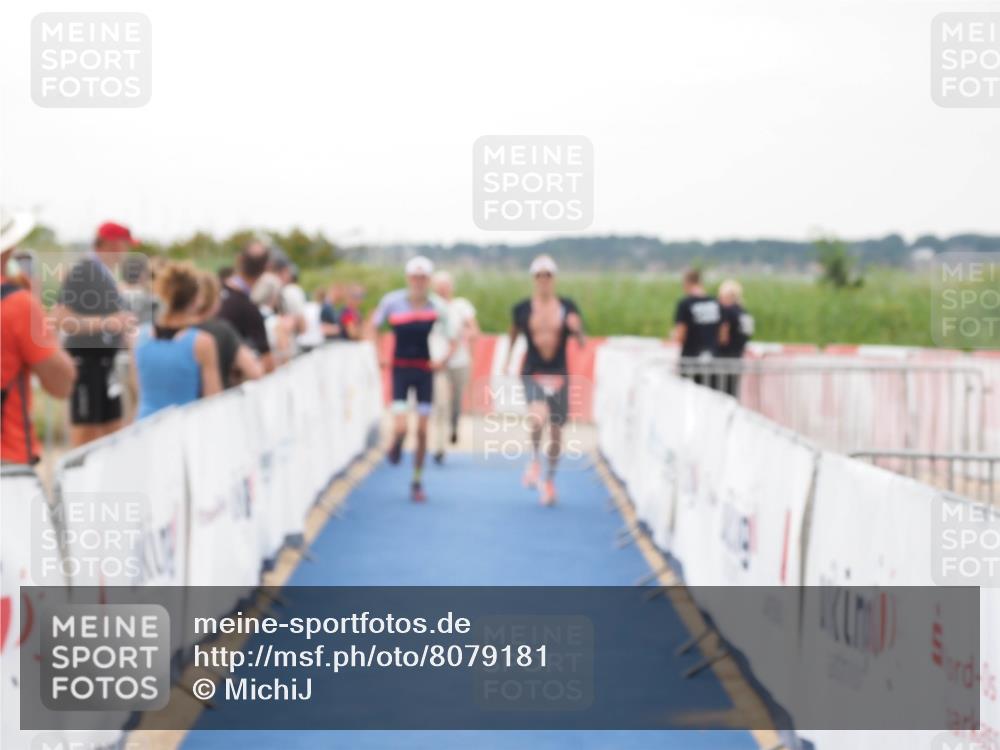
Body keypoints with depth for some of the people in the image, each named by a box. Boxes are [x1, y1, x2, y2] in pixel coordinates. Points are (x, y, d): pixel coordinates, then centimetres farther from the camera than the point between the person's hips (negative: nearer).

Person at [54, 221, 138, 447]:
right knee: (85, 431, -7)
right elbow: (62, 319, -18)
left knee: (112, 428, 11)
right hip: (86, 358, -9)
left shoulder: (106, 273, 15)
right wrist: (106, 322, -22)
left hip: (106, 359, 9)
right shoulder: (83, 271, -12)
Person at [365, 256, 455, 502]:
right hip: (401, 368, -1)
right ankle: (395, 447, 24)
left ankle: (417, 482, 17)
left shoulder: (437, 306, -4)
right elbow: (371, 327, 6)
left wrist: (445, 358, -15)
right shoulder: (392, 301, -7)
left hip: (425, 370, 2)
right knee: (400, 428, -14)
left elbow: (452, 340, 3)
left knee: (422, 430, 4)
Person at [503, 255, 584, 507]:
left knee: (556, 429, 9)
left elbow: (581, 343, 3)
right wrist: (507, 360, 7)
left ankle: (549, 481, 28)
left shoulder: (568, 307, 1)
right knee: (538, 417, -30)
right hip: (532, 373, -2)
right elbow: (513, 334, 16)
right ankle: (534, 460, -2)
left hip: (559, 374, 2)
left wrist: (576, 329, -17)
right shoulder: (522, 308, -1)